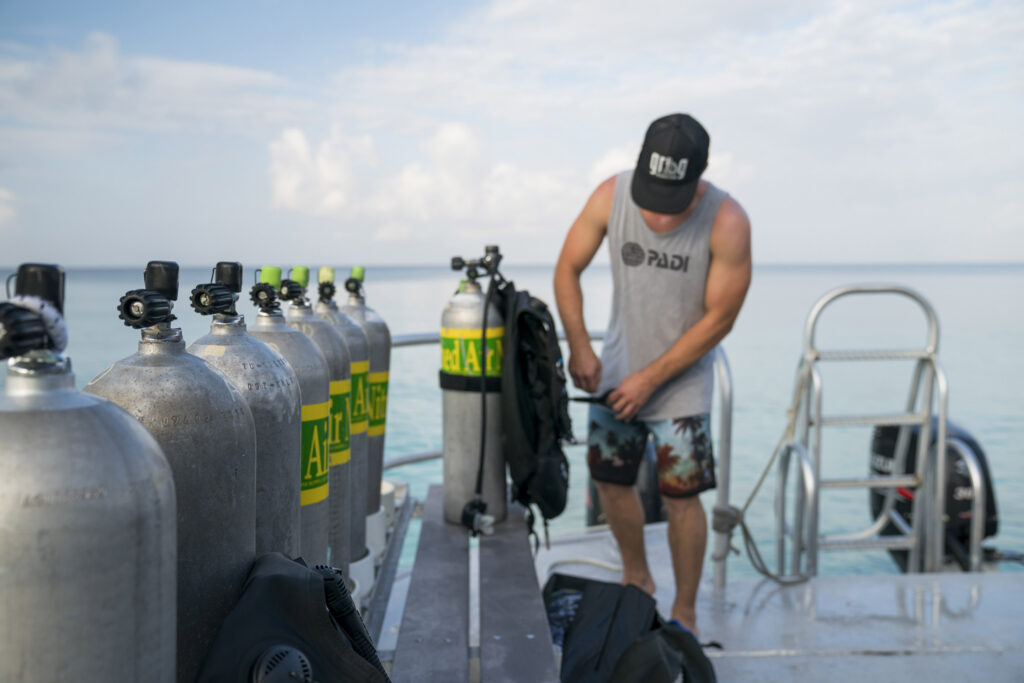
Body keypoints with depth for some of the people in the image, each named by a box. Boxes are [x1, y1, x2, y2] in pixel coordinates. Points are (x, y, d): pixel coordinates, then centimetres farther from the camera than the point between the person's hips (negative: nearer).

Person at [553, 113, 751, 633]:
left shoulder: (728, 223, -22)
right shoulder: (610, 196, -14)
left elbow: (719, 318, -17)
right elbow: (568, 269, -2)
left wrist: (650, 379, -15)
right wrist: (579, 348, -11)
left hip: (682, 379, -3)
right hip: (616, 366, 4)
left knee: (680, 495, -2)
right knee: (610, 479, 11)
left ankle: (684, 612, 18)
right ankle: (637, 580, 36)